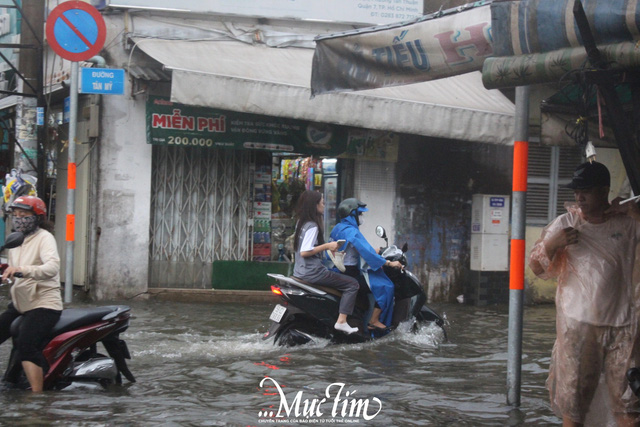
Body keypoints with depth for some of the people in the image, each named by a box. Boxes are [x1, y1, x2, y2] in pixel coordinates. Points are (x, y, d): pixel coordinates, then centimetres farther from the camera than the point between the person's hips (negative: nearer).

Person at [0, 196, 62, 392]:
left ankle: (37, 394, -29)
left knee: (25, 345, -28)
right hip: (20, 304, 9)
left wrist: (22, 270, -43)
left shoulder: (44, 238, -9)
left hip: (43, 304, -9)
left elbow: (52, 267, -29)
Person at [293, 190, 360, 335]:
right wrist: (327, 246, -19)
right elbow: (304, 252, -26)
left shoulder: (301, 222, 12)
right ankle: (341, 321, -16)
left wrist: (328, 247, 16)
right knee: (352, 284, -8)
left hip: (300, 271, 10)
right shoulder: (312, 226, -17)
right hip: (312, 272, -10)